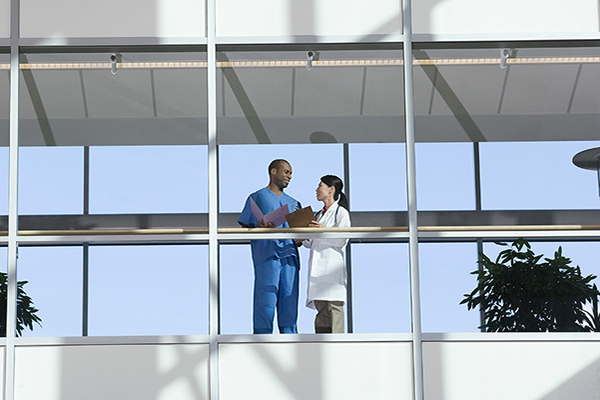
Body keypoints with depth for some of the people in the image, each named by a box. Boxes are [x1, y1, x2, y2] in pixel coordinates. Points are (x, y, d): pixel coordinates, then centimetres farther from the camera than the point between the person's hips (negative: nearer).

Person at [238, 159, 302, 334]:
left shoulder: (294, 203, 25)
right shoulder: (256, 198, 12)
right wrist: (259, 228, -14)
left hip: (289, 256, 4)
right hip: (266, 256, -4)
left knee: (289, 299, 0)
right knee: (266, 302, -9)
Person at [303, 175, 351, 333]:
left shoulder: (341, 212, 1)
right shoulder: (319, 215, 23)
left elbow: (342, 240, -9)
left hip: (332, 267, -7)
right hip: (317, 268, 7)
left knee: (333, 307, -12)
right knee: (321, 309, 4)